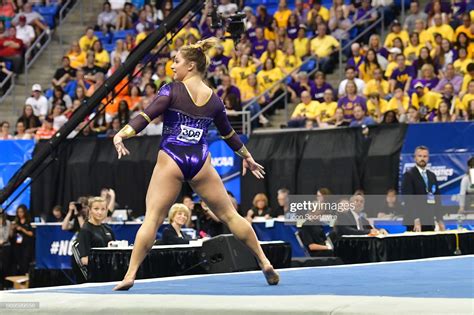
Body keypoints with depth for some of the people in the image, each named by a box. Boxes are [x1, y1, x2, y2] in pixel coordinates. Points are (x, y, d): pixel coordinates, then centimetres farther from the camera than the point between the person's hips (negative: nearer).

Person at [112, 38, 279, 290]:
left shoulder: (172, 91, -2)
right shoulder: (214, 100, 10)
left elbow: (147, 116, -16)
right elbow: (229, 134, 22)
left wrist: (122, 134, -25)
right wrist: (248, 158, 36)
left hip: (171, 161, -3)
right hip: (200, 163, 3)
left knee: (152, 219, -5)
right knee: (229, 215, 13)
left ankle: (130, 275, -12)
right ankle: (265, 263, 15)